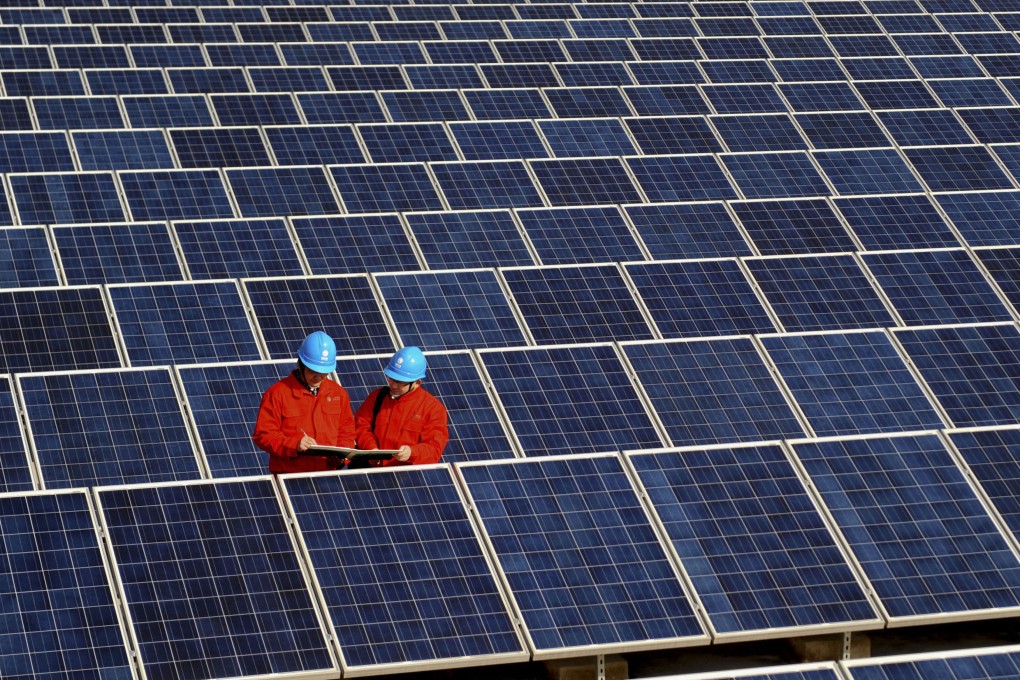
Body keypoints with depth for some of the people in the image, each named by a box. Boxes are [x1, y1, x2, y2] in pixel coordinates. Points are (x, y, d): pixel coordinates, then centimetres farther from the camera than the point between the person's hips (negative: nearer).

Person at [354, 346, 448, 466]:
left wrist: (412, 452, -23)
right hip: (374, 468, 4)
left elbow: (434, 448, -4)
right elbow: (361, 424, 15)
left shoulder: (433, 407, 1)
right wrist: (370, 447, -5)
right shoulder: (378, 396, 13)